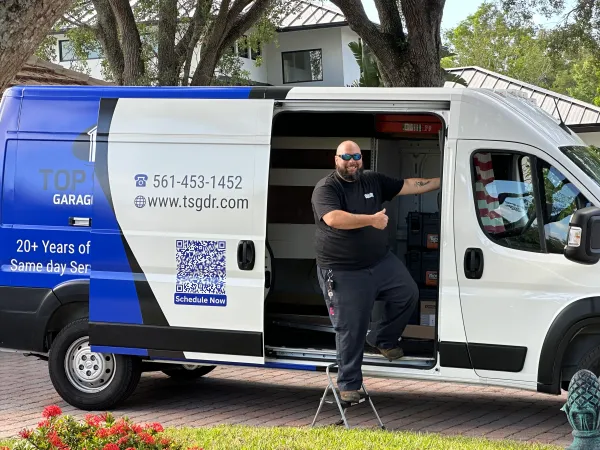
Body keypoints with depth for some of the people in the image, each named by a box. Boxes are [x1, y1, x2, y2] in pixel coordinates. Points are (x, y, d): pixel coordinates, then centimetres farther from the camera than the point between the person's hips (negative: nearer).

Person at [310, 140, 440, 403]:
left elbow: (408, 186, 11)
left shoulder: (374, 181, 7)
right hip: (344, 272, -6)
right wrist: (372, 220, -30)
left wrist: (441, 181, 8)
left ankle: (383, 340, 29)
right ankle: (348, 385, 9)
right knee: (350, 330, -3)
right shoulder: (326, 189, -13)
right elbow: (333, 219, -30)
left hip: (382, 262, 7)